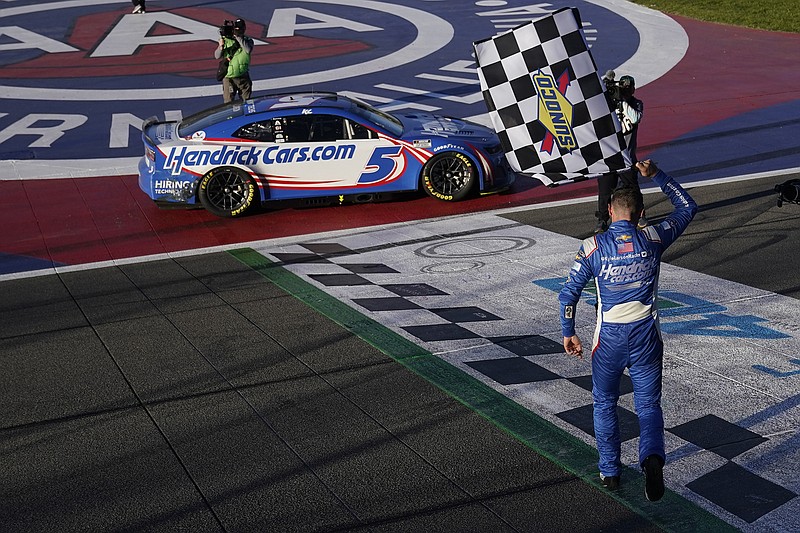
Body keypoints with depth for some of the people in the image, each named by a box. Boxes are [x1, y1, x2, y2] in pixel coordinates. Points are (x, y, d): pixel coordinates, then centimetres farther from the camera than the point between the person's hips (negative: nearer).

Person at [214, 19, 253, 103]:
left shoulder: (248, 40, 3)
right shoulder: (226, 40, 1)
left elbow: (248, 50, -20)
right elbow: (217, 56, -4)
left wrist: (238, 37, -22)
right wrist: (221, 47, -23)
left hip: (243, 77, 2)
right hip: (229, 77, -1)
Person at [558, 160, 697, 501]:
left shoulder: (592, 247, -7)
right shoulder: (653, 240, -3)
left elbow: (569, 294, -6)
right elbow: (687, 208, 13)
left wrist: (568, 333, 4)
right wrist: (656, 175, 15)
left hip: (609, 336, -1)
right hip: (646, 335, 1)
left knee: (604, 404, 17)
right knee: (649, 404, 10)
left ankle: (609, 472, 22)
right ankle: (652, 457, -16)